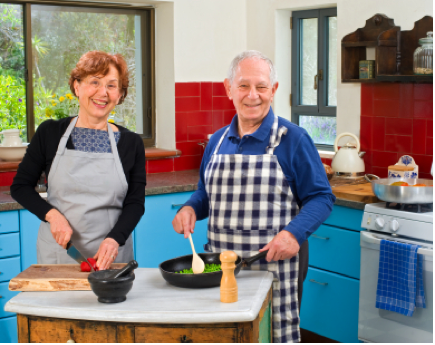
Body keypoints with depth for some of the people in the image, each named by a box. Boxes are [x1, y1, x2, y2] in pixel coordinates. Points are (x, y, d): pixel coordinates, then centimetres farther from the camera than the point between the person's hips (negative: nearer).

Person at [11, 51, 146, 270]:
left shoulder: (131, 143, 2)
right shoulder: (50, 133, 1)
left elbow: (135, 203, 1)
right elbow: (20, 187, 5)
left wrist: (114, 239, -16)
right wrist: (52, 215, -11)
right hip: (57, 252, 0)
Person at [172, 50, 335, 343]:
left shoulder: (293, 139, -5)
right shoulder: (218, 141, 11)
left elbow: (321, 197, -5)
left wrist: (294, 233, -21)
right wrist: (191, 208, 1)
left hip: (274, 264, -4)